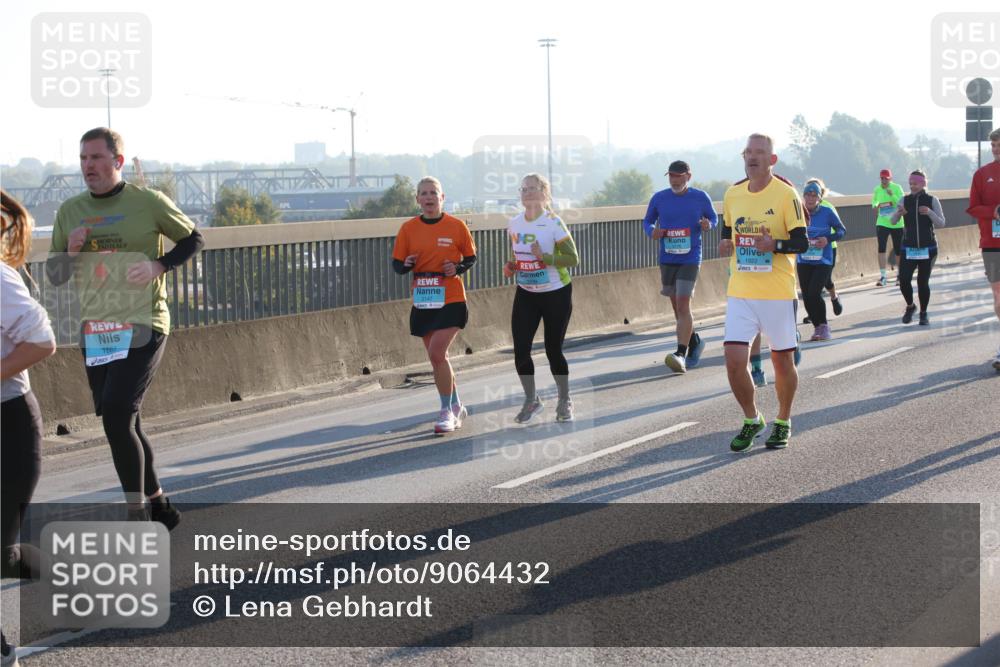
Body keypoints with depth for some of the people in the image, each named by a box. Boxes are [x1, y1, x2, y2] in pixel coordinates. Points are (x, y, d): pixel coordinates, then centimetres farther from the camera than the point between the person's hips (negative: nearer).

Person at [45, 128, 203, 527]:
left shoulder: (149, 202, -5)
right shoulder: (70, 211, 8)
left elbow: (193, 239, 6)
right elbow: (54, 275, 13)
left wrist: (159, 265, -12)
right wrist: (69, 250, -9)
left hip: (141, 328, -6)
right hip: (95, 333, 6)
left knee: (117, 418, -17)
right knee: (125, 425, 12)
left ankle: (138, 514, -8)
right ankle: (159, 507, 28)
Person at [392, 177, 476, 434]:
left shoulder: (456, 226, -3)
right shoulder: (408, 228, 3)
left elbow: (471, 257, 7)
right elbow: (397, 265, 7)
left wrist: (458, 268, -13)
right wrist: (406, 265, -15)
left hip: (451, 300, -4)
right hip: (423, 303, 4)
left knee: (437, 353, -16)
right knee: (437, 357, 10)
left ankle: (447, 411, -3)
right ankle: (456, 406, 29)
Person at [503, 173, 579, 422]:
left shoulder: (553, 223, -15)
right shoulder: (514, 224, 1)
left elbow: (573, 258, -17)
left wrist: (545, 257, -29)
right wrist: (511, 267, -3)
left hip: (556, 293, -4)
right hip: (525, 294, 4)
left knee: (553, 349, 4)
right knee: (521, 349, -5)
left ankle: (565, 401, 24)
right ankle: (531, 400, 15)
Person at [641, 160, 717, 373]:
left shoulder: (700, 197, -2)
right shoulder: (659, 198, 2)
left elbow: (713, 217, 12)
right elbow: (647, 221, 13)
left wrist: (708, 224, -12)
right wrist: (652, 231, -9)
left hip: (690, 259, -4)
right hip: (667, 259, 4)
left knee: (683, 305, -15)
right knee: (676, 306, 12)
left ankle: (681, 354, -20)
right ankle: (694, 342, 35)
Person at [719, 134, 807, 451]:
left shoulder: (786, 194, -7)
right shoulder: (733, 194, 8)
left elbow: (802, 243, -8)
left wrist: (774, 244, -26)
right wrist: (725, 245, -1)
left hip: (778, 293, -3)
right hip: (740, 292, 3)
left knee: (782, 359, 7)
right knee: (734, 360, -7)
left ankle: (783, 422, 28)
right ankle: (751, 420, 15)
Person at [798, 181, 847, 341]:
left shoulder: (827, 212, -8)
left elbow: (842, 230, 3)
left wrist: (828, 239, -14)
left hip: (823, 262, -3)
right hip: (804, 262, 3)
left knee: (814, 293, -17)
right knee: (806, 297, 3)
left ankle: (823, 326, 3)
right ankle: (818, 327, 23)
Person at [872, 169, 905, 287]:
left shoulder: (897, 188, -7)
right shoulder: (877, 190, 2)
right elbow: (874, 202, 14)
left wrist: (892, 196, -30)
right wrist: (875, 205, -9)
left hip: (897, 224, -1)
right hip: (882, 223, 1)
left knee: (898, 250, 7)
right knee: (881, 248, -14)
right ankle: (882, 277, -14)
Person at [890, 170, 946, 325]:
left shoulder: (932, 200, -3)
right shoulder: (905, 200, 1)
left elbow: (941, 223, -7)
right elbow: (893, 221, -7)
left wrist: (929, 212, -24)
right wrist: (898, 213, -29)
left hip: (928, 248, -1)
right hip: (908, 248, 1)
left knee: (923, 282, 0)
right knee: (904, 280, -10)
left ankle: (923, 313, 18)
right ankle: (910, 306, 17)